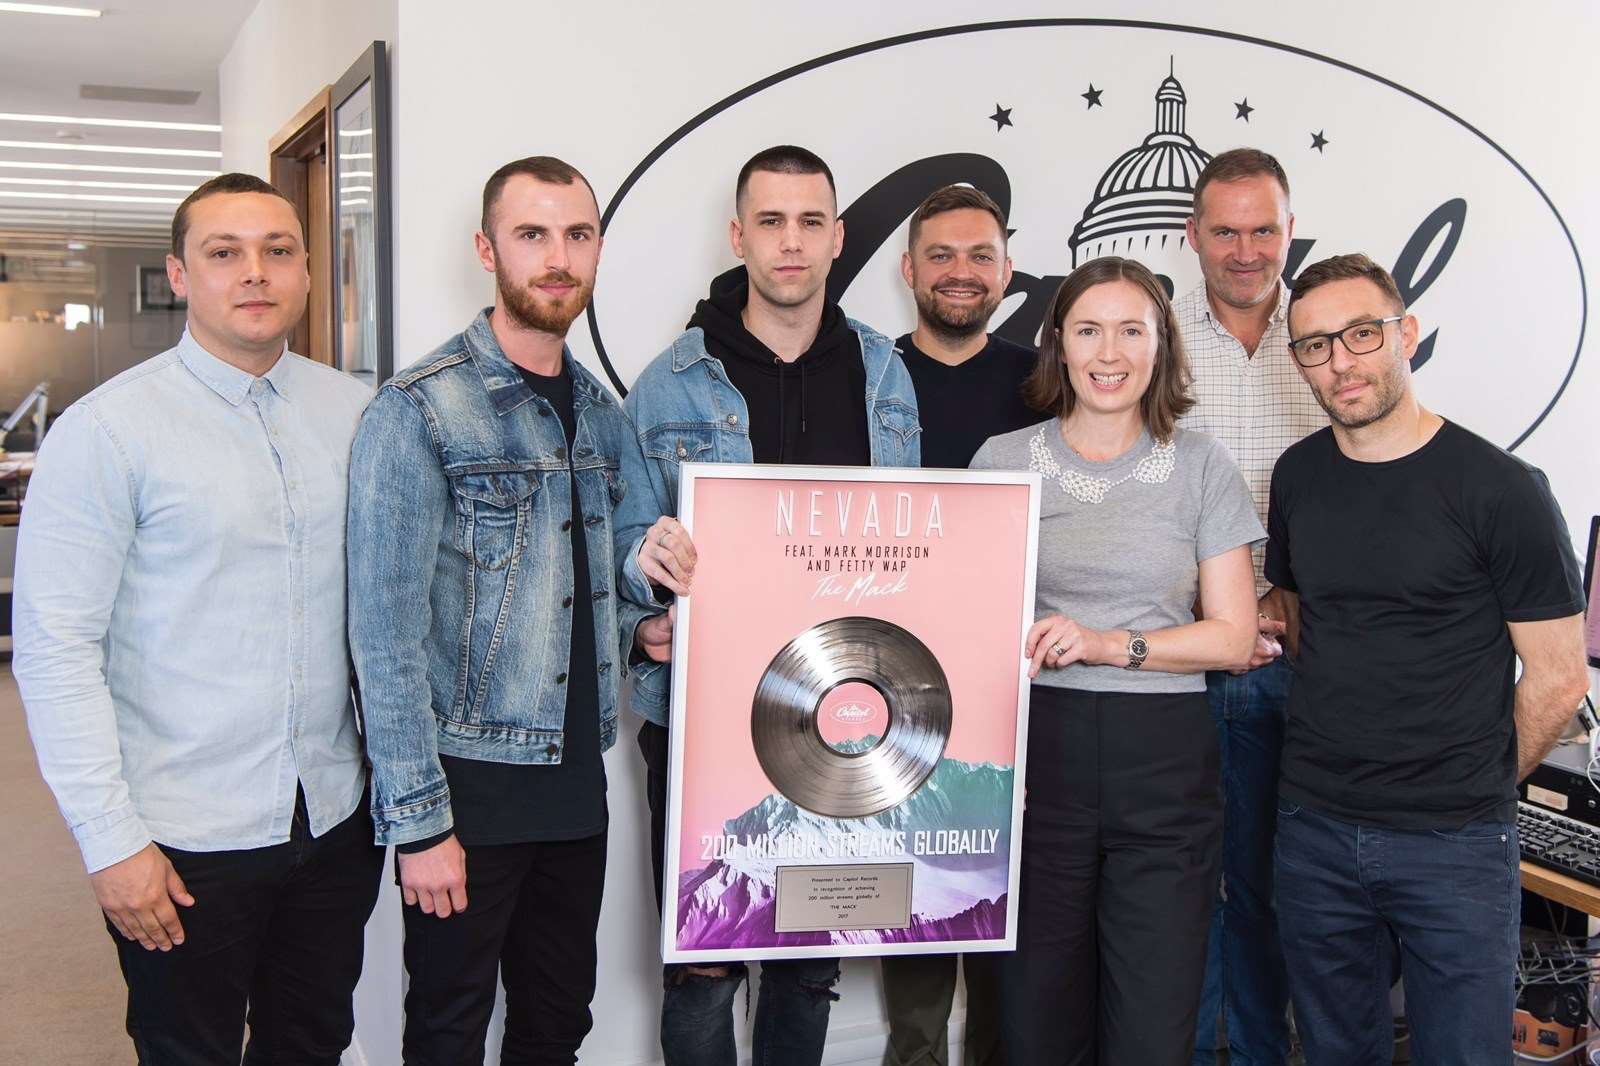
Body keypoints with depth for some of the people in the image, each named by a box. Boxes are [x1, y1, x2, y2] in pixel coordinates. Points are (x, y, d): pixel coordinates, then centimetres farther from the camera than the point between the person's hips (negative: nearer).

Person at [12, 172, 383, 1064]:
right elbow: (55, 648, -11)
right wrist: (111, 840, -14)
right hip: (185, 842, -4)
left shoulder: (354, 413, 4)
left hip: (336, 821, 4)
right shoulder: (110, 429, -9)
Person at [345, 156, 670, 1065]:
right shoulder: (419, 410, -12)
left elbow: (634, 555, 17)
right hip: (469, 784, -6)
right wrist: (418, 819, -16)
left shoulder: (602, 412, 9)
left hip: (577, 777, 6)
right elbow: (387, 632, -14)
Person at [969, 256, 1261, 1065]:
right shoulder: (1003, 461, 6)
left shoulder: (1201, 467, 5)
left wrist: (1109, 645, -12)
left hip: (1165, 764, 0)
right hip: (1036, 754, 0)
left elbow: (1232, 637, 2)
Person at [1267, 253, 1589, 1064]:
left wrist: (1476, 791, 3)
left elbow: (1558, 680, -5)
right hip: (1314, 832, 4)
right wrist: (1336, 765, 9)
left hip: (1456, 846, -4)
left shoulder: (1501, 489, -10)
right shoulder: (1298, 477, 6)